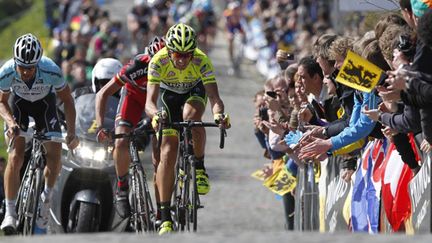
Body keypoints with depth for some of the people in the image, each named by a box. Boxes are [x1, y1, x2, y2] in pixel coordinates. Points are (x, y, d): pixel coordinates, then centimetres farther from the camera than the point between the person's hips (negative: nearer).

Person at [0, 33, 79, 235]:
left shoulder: (51, 71, -36)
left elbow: (67, 100, -18)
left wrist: (71, 132, -26)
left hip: (44, 103, 0)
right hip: (19, 103, 0)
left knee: (55, 154, -14)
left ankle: (46, 198, 12)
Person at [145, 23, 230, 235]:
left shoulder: (201, 61, -33)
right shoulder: (158, 61, -33)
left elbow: (214, 98, -39)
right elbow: (150, 102, -39)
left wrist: (218, 114, -61)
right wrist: (155, 115, -62)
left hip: (195, 91, 0)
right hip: (168, 93, 0)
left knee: (191, 116, -37)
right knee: (167, 153, -11)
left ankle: (199, 168, -14)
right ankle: (165, 218, -9)